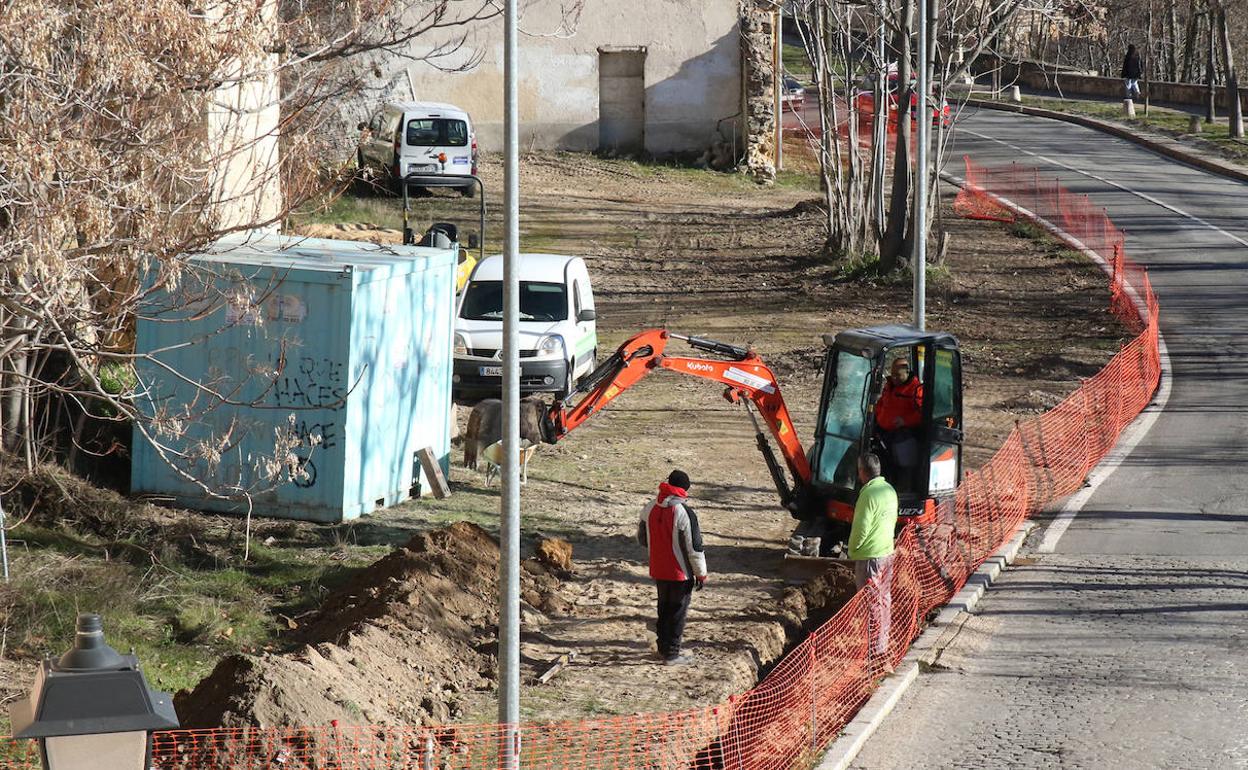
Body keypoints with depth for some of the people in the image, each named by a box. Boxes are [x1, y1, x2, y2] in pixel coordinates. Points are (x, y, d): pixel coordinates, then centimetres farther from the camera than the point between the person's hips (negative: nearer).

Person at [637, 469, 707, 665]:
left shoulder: (650, 510, -2)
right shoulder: (685, 513, -21)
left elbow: (642, 539, 12)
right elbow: (694, 546, -18)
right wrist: (701, 573, -8)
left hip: (658, 571, 6)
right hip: (681, 573, -6)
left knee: (664, 608, 21)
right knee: (678, 612, 4)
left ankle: (663, 647, 30)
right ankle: (672, 653, 7)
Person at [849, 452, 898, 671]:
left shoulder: (869, 494, -20)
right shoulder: (890, 490, 6)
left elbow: (861, 528, -19)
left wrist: (852, 551, -4)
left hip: (869, 556, -9)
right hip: (888, 552, 9)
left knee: (872, 605, -5)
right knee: (884, 601, 16)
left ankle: (877, 655, -6)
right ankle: (883, 647, 24)